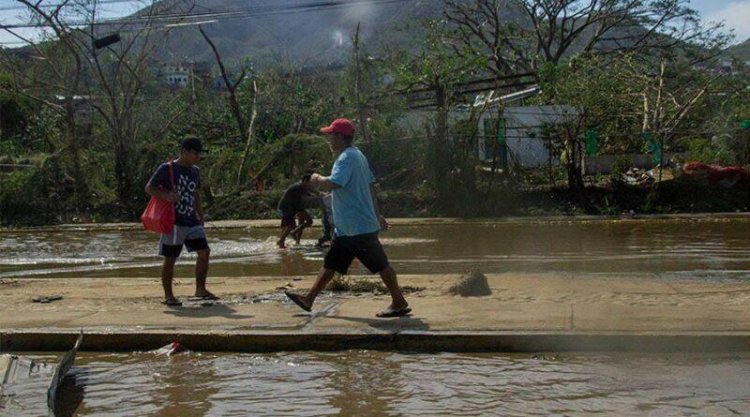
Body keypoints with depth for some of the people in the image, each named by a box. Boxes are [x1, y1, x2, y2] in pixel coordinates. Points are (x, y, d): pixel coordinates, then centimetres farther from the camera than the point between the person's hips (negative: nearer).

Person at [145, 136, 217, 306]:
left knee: (204, 252, -2)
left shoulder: (195, 171, 13)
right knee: (170, 258, 0)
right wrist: (166, 196, -24)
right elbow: (149, 187, -8)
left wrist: (200, 216, 18)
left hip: (192, 221, 6)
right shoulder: (167, 169, -8)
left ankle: (200, 289, 10)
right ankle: (168, 295, 9)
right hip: (174, 222, -6)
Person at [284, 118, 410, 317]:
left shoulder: (347, 158, -16)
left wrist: (317, 179, -8)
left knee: (380, 264, -3)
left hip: (359, 226, -11)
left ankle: (399, 303, 4)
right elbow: (370, 186, 20)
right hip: (346, 227, 11)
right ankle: (308, 299, 18)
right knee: (331, 263, 13)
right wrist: (377, 214, 23)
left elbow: (332, 183, -29)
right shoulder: (357, 155, 16)